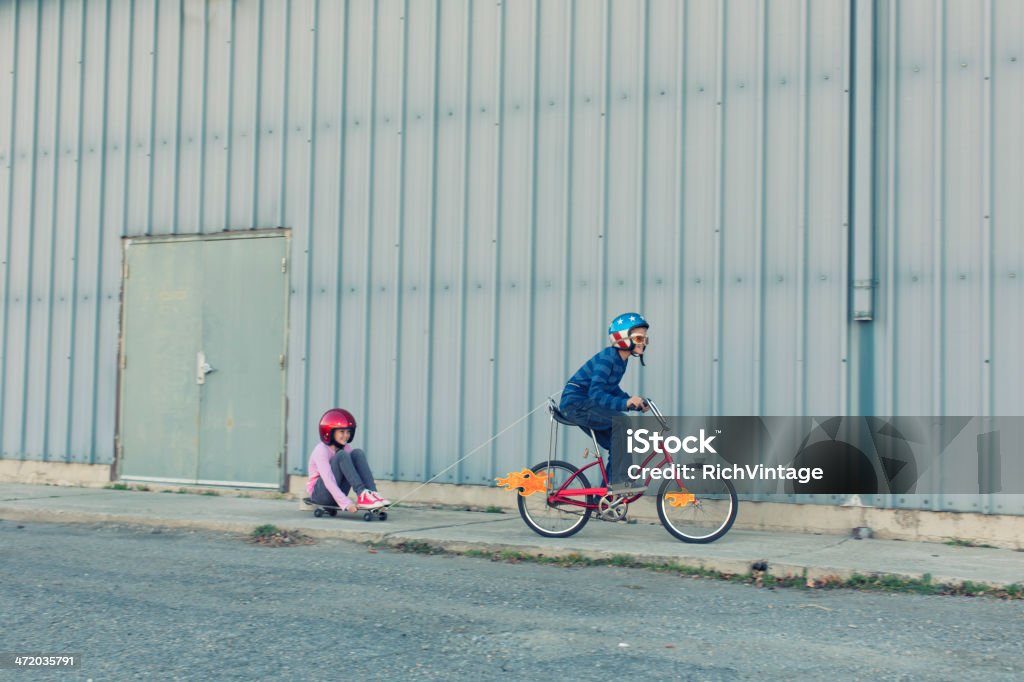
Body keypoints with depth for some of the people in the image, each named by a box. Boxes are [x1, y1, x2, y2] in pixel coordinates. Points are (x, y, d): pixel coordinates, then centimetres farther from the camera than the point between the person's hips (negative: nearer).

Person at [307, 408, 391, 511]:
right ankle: (362, 495, -35)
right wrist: (346, 504, -37)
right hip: (320, 494, -6)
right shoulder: (321, 450, -18)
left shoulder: (346, 448, 3)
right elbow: (328, 481, -28)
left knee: (358, 454, -13)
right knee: (342, 455, -27)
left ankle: (372, 494, -26)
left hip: (338, 491, 6)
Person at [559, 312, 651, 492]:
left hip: (585, 404, 10)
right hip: (576, 403, -10)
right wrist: (625, 403, -39)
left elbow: (612, 391, 20)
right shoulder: (607, 358, -20)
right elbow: (595, 393, -29)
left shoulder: (621, 360, 8)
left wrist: (636, 403, 7)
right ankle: (617, 482, -22)